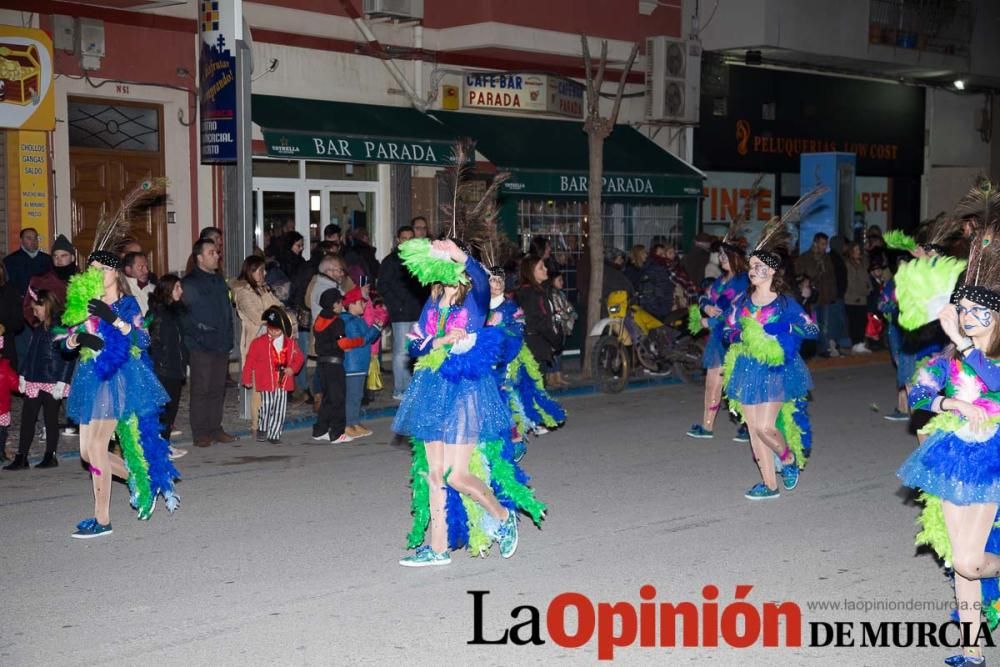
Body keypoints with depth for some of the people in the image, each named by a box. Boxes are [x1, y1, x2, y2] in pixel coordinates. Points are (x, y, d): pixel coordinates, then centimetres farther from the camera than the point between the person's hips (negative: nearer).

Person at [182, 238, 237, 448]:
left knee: (218, 389, 10)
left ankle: (215, 429, 19)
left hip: (221, 344, 7)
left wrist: (228, 339, 15)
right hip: (201, 345, -7)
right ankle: (200, 433, 1)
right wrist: (198, 334, -14)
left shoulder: (219, 280, 17)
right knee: (201, 390, -4)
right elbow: (184, 315, -12)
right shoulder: (189, 283, -6)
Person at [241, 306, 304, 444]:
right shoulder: (259, 342, -4)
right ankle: (262, 428, 20)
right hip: (266, 383, -3)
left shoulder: (290, 343, 4)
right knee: (266, 407, -4)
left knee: (279, 411, 5)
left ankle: (274, 434, 16)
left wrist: (293, 368, -5)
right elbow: (250, 360, 0)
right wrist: (247, 379, 1)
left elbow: (299, 357, 14)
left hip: (283, 383, 3)